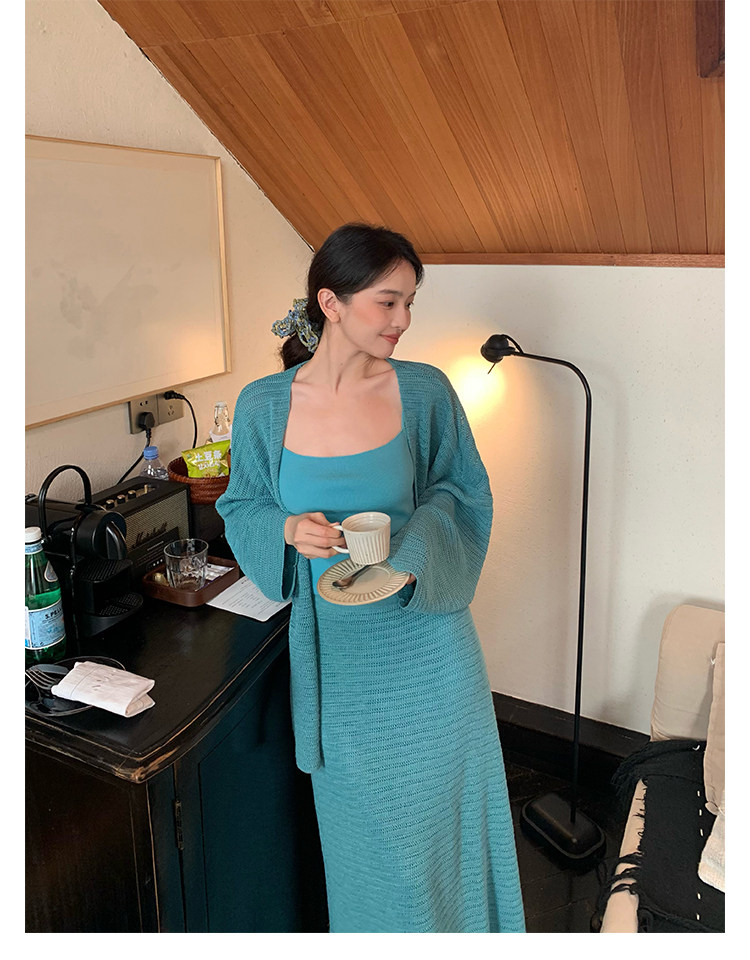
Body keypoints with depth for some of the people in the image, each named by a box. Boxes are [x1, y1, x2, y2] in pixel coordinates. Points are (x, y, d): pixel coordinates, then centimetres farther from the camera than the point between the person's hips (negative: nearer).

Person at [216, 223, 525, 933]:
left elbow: (461, 490, -1)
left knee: (438, 805, 18)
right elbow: (241, 506, 2)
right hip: (332, 645, 0)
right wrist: (289, 529, -20)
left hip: (424, 633, 0)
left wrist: (414, 548, -19)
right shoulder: (263, 406, -10)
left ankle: (456, 927, 49)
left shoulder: (424, 391, -10)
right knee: (358, 814, 20)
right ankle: (369, 931, 50)